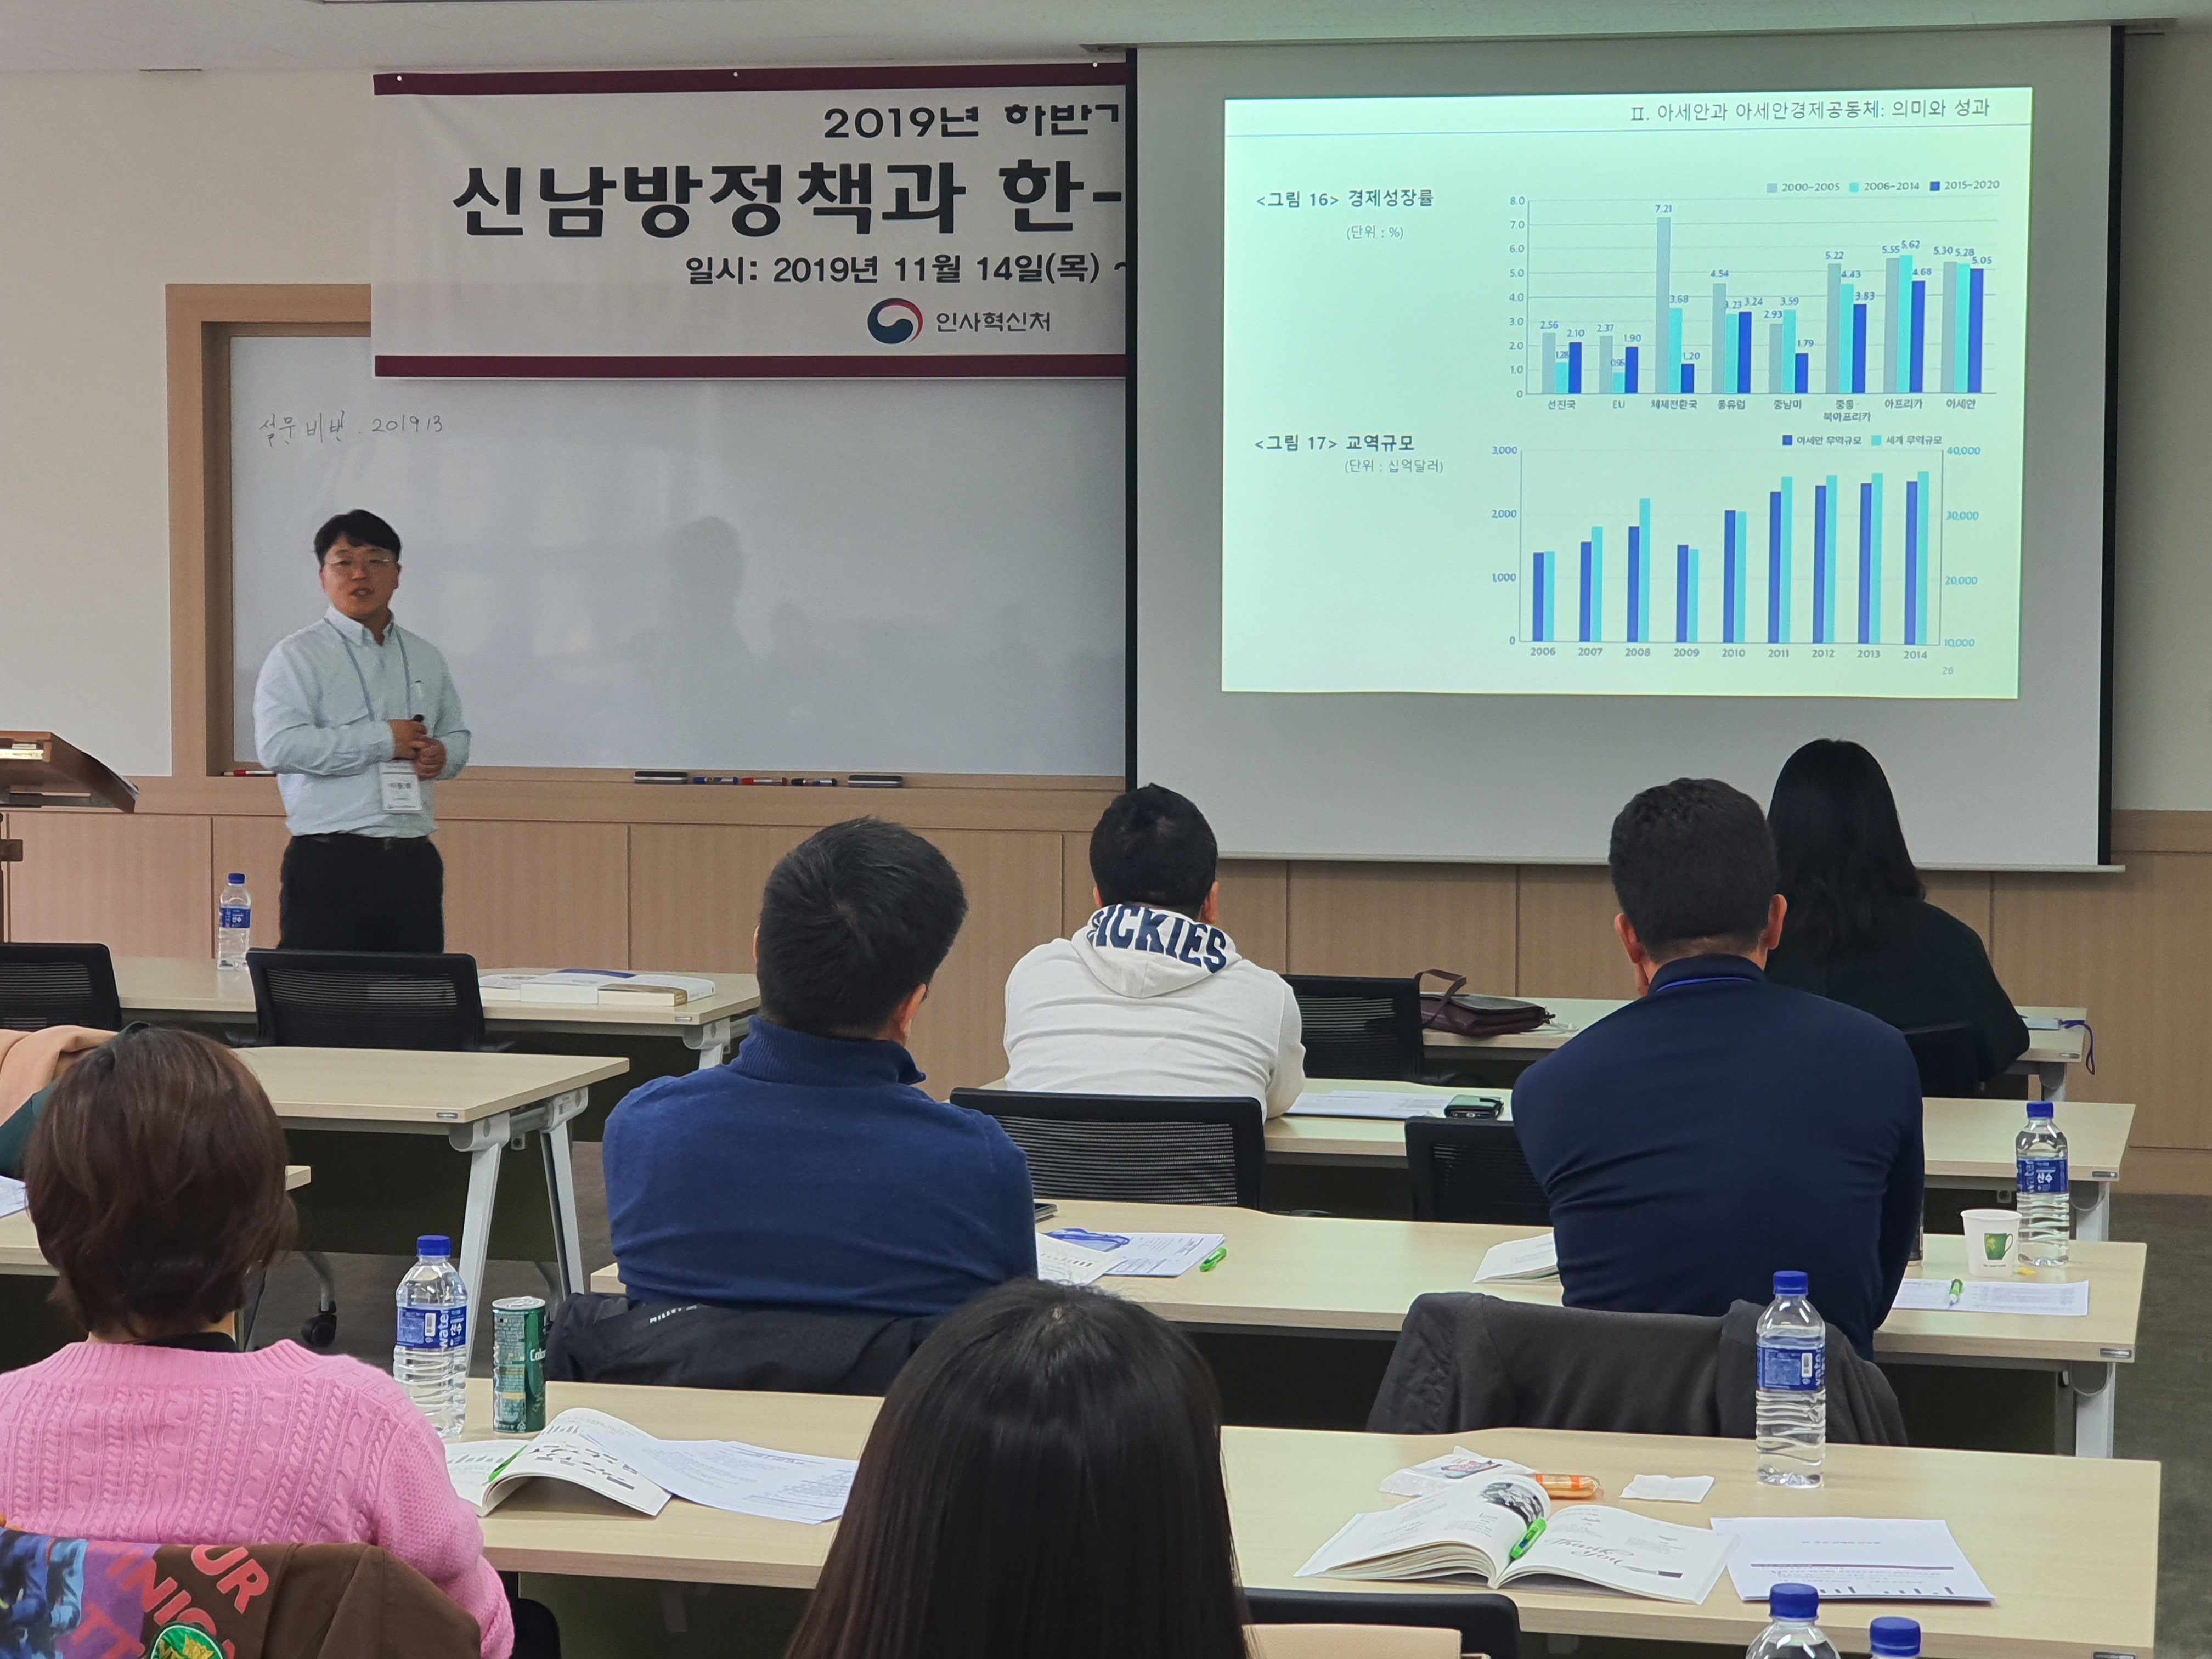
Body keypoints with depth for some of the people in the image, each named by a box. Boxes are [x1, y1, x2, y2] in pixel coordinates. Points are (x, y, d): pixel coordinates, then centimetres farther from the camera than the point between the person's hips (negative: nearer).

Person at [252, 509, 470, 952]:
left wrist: (443, 754, 0)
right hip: (330, 865, -5)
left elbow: (456, 734, 26)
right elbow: (278, 747, -15)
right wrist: (384, 740, -14)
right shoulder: (297, 657, -1)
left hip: (414, 861, 5)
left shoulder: (426, 659, 17)